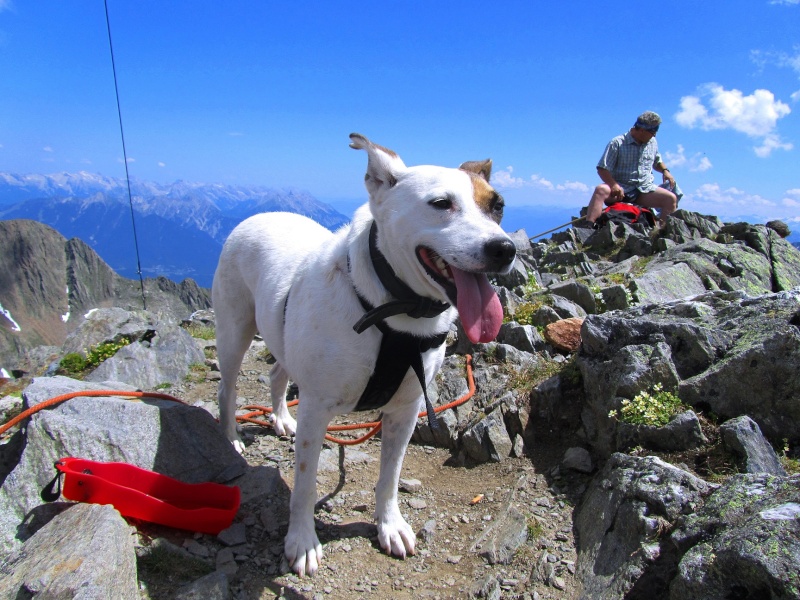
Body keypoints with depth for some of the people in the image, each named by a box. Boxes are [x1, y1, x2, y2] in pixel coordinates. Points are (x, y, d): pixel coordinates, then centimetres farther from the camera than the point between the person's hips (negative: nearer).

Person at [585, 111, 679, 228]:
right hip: (621, 188, -5)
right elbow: (602, 169, -11)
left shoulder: (652, 143, 14)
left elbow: (657, 161, 33)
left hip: (645, 189, 5)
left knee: (671, 198, -20)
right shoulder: (618, 143, -5)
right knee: (601, 190, -37)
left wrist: (665, 171, 9)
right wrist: (614, 185, -30)